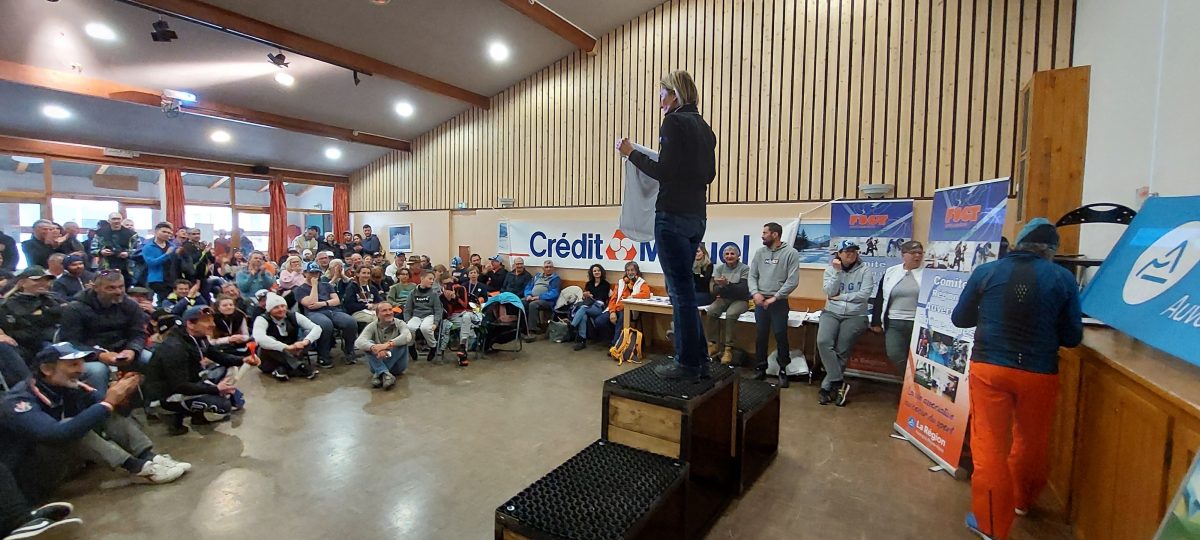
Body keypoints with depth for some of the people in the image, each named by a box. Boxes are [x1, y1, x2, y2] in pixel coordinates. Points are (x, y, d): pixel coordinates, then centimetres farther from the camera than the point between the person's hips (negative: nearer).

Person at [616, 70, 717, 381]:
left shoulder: (674, 123, -7)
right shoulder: (703, 127, 18)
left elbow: (663, 172, -13)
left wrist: (631, 153, -2)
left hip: (673, 216, -9)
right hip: (695, 216, 9)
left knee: (681, 290, -4)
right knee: (684, 289, 14)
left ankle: (687, 364, 4)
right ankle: (698, 360, 20)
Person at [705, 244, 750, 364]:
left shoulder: (745, 269, -6)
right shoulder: (719, 269, 5)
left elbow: (743, 290, -16)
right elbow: (715, 290, 1)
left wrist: (727, 284, -30)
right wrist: (721, 286, -23)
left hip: (740, 300, -3)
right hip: (724, 299, 4)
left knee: (731, 314, -35)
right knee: (711, 311, -27)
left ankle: (728, 348, -26)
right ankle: (714, 345, -19)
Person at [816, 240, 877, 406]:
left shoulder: (865, 271, 2)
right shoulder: (830, 269, 8)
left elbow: (864, 295, -10)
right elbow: (829, 292, -5)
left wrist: (840, 296, -7)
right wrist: (837, 272, -10)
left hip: (855, 315, -2)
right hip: (831, 313, 2)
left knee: (841, 351, -13)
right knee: (823, 342, -23)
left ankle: (826, 387, 0)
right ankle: (839, 383, -13)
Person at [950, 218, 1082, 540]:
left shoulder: (985, 271, -3)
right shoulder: (1063, 279, -3)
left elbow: (960, 319, 6)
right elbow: (1072, 338, 3)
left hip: (988, 368, -1)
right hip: (1039, 374, 1)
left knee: (989, 444, 6)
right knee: (1032, 441, 23)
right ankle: (1021, 500, 45)